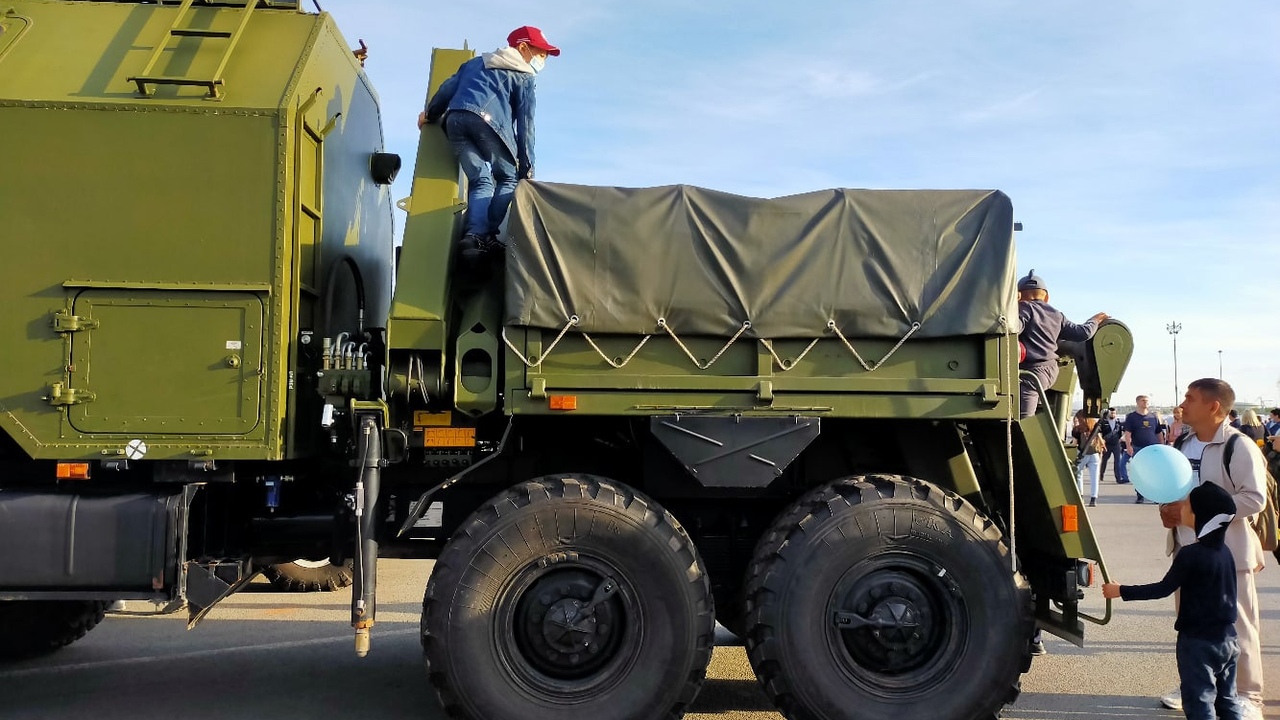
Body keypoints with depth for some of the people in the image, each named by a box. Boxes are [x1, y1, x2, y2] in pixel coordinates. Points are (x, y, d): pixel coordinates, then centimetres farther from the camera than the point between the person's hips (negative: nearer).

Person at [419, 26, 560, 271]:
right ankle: (488, 236, -9)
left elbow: (448, 87, 26)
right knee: (509, 179, 9)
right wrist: (527, 166, 6)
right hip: (488, 122, -5)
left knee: (480, 181, 11)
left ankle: (474, 235, -12)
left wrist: (429, 114, 40)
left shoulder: (477, 62, 34)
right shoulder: (523, 77, 18)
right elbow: (525, 123, 9)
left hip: (454, 120, 5)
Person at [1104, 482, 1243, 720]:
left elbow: (1163, 589, -16)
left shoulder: (1190, 555, -20)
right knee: (1227, 700, 16)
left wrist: (1122, 591, -9)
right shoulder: (1225, 551, 3)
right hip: (1228, 638, 7)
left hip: (1198, 640, -7)